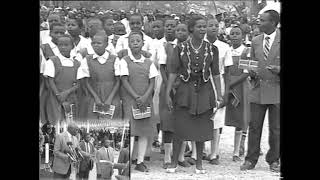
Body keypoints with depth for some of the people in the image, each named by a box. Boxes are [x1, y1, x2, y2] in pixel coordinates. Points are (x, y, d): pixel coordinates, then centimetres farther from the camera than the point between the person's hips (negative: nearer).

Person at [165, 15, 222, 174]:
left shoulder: (212, 49, 1)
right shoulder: (180, 49, -3)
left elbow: (215, 74, 3)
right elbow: (173, 72, -2)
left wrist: (219, 95, 0)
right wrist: (167, 94, -6)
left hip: (204, 91, 1)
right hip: (185, 90, -1)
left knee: (201, 129, 7)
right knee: (179, 127, -1)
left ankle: (199, 163, 18)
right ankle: (174, 162, 12)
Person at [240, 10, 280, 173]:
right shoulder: (255, 41, 11)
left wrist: (279, 69, -19)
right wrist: (251, 73, -2)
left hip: (276, 91, -3)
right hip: (258, 89, 3)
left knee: (275, 128, 4)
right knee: (254, 126, 3)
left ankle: (273, 161, 16)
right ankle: (250, 160, 11)